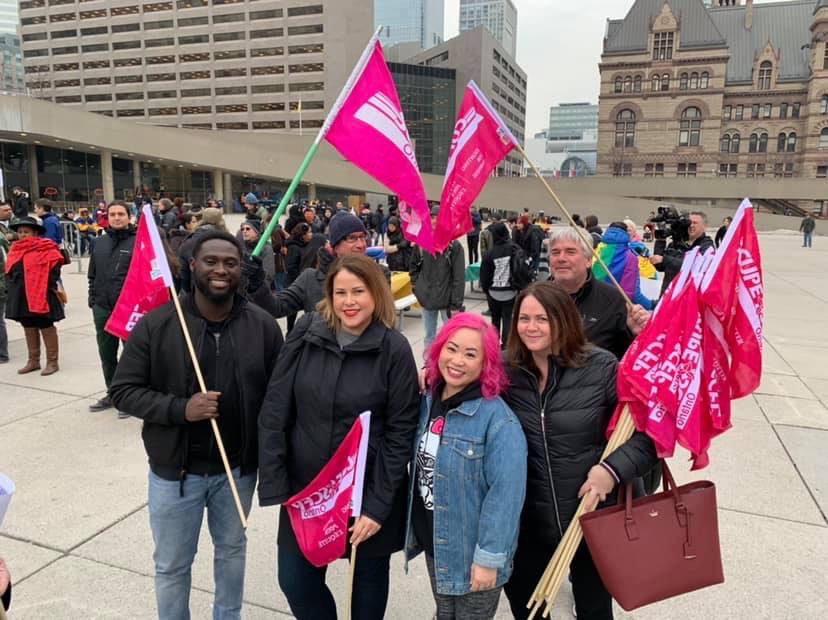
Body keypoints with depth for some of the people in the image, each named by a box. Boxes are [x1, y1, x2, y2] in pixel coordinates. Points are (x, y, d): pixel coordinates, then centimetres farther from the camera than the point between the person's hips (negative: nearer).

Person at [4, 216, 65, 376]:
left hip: (41, 295, -7)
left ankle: (52, 362, 8)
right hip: (21, 297, 7)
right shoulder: (15, 250, 13)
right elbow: (9, 272, 19)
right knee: (29, 328, 14)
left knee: (46, 327, 1)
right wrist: (10, 291, 12)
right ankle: (33, 361, 24)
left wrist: (47, 289, -14)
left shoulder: (46, 249, -10)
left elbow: (54, 271, -12)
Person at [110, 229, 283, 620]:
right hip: (175, 470, -1)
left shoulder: (263, 326, -8)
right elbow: (123, 390, -8)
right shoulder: (156, 324, -12)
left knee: (232, 550, 24)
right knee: (172, 565, 17)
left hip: (239, 468, 2)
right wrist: (180, 409, -24)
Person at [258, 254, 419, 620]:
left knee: (368, 579, 18)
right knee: (296, 582, 12)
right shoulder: (305, 334, -7)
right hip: (305, 486, 2)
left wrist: (378, 505, -12)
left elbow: (401, 432, -11)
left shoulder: (394, 349, -13)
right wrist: (275, 485, -8)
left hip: (369, 490, -2)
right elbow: (274, 412, -5)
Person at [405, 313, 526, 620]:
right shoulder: (428, 401, -2)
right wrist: (417, 530, 9)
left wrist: (489, 557, -21)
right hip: (433, 544, 6)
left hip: (472, 553, -6)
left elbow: (505, 493, -23)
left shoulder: (498, 419, -23)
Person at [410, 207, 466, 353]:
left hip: (447, 299, -4)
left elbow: (459, 277, -13)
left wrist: (456, 304, -16)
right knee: (429, 336, 18)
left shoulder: (454, 246, -12)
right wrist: (416, 284, 7)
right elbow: (414, 265, 19)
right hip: (427, 298, 4)